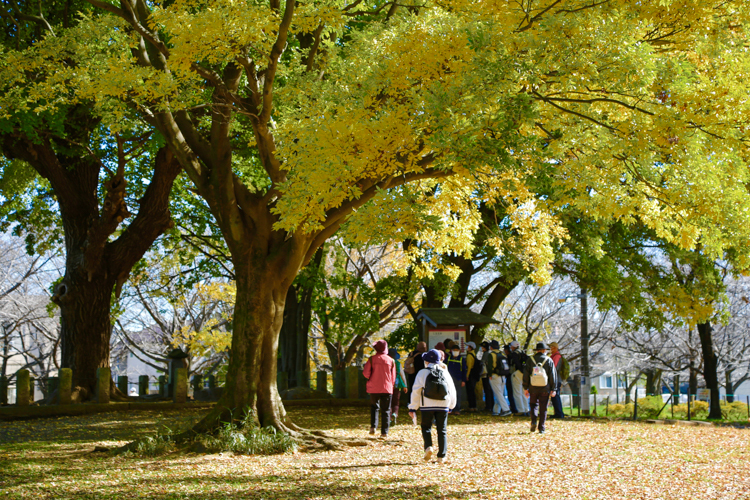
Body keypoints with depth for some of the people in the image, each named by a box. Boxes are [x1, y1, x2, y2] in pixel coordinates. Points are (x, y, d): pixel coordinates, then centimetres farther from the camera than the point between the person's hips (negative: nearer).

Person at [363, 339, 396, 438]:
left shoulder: (372, 359, -4)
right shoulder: (391, 360, 0)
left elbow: (365, 373, -8)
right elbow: (393, 377, 5)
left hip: (374, 388, 0)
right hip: (387, 389, 0)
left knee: (374, 407, 20)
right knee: (385, 410, 4)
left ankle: (373, 426, 4)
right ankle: (384, 433, -1)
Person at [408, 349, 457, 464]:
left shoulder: (422, 373, 0)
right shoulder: (444, 372, 8)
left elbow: (416, 391, -1)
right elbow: (451, 390, 14)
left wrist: (413, 408, 4)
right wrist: (451, 404, 26)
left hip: (427, 405, -2)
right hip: (443, 405, 2)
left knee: (426, 427, 12)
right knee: (442, 430, 6)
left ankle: (428, 447, -13)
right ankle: (441, 456, 3)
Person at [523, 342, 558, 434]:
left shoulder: (530, 360, 1)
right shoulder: (549, 360, 0)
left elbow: (526, 374, 2)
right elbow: (553, 375, 0)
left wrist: (525, 388, 8)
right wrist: (553, 389, 5)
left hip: (533, 388, 0)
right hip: (545, 389, 0)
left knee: (533, 404, 15)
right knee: (543, 408, 5)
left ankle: (533, 421, -8)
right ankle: (541, 428, 3)